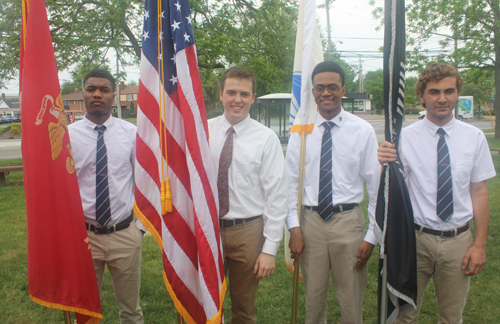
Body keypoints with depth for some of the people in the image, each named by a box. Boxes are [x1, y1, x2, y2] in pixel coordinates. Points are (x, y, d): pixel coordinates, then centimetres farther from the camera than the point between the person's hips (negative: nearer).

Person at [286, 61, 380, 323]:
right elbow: (291, 181, 4)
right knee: (313, 298, 16)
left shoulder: (363, 131, -3)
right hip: (310, 220, 2)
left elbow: (376, 185, -2)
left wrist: (372, 236, -4)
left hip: (348, 221, -1)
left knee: (351, 302, 11)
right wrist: (294, 227, -3)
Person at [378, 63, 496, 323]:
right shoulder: (406, 137, -7)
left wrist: (480, 245, -2)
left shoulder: (474, 137, -2)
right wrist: (386, 164, -29)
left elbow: (480, 192, 1)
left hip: (458, 241, 2)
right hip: (416, 238, -1)